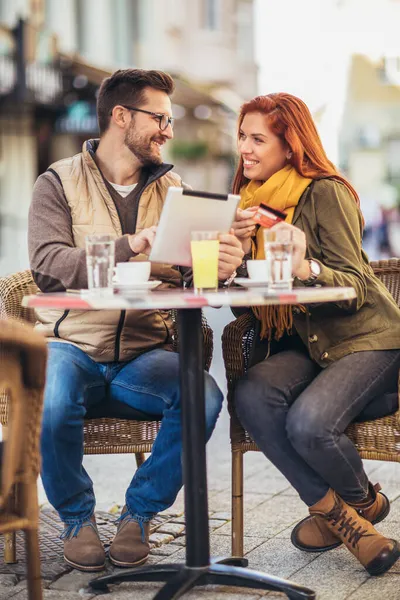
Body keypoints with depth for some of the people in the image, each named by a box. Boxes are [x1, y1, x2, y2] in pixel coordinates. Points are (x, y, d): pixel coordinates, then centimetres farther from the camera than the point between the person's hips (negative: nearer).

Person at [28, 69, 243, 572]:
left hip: (144, 352, 3)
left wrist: (220, 269, -23)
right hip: (70, 344, -2)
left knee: (204, 397, -27)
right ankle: (76, 516, -1)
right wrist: (131, 246, -27)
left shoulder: (173, 189, 12)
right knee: (51, 405, -34)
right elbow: (47, 264, -15)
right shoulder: (59, 183, 2)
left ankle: (139, 513, -2)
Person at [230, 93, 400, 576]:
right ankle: (333, 511, -9)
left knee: (307, 423, -31)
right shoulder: (251, 199, 10)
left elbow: (357, 288, -18)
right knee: (251, 397, -27)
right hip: (299, 342, 6)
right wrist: (240, 247, -12)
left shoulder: (325, 192, -12)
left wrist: (307, 268, -38)